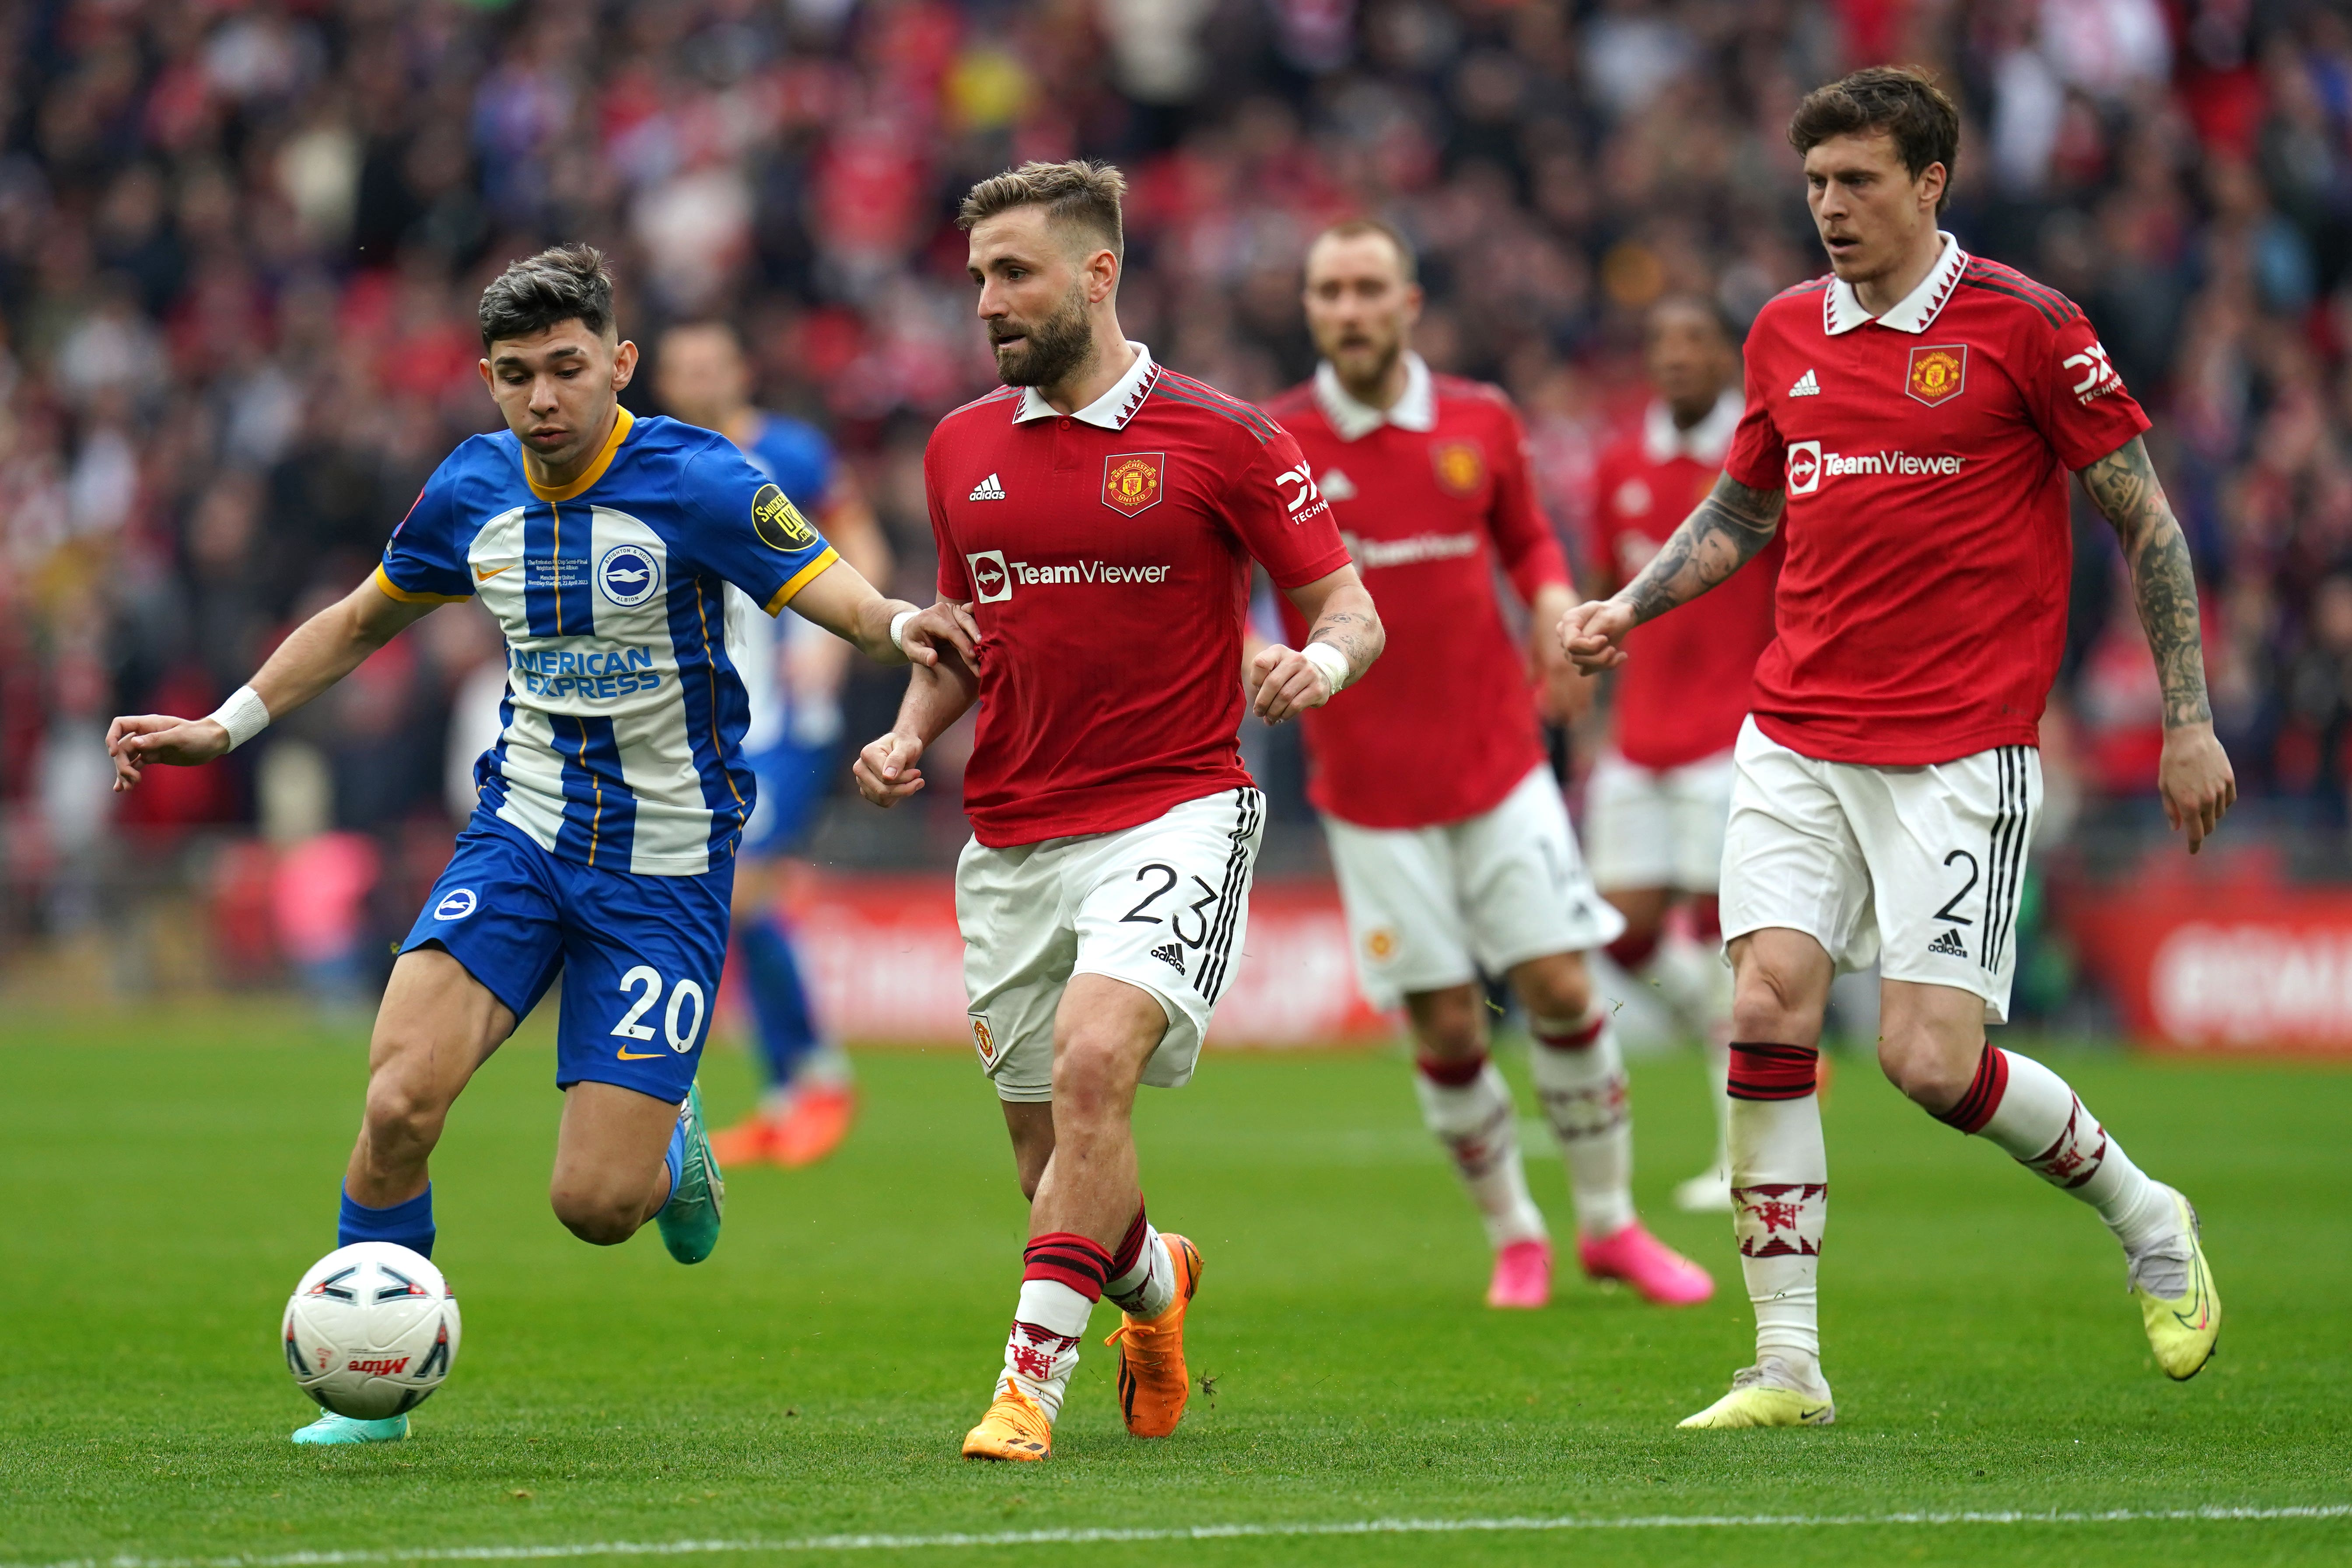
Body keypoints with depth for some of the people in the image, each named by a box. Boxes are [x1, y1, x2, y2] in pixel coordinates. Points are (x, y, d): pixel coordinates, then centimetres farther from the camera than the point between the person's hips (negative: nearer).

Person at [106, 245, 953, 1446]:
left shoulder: (695, 482, -15)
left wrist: (898, 628, -43)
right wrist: (223, 728, 14)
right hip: (522, 834, 3)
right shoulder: (474, 492, 0)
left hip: (666, 870, -3)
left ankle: (670, 1147, 29)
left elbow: (844, 602, -19)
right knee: (401, 1099, -20)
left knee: (594, 1204, -9)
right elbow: (365, 619, 18)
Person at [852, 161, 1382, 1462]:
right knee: (1047, 1148, 7)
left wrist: (1322, 661, -23)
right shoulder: (963, 448, 10)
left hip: (1173, 812, -5)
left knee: (1094, 1060, -27)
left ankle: (1035, 1375, -24)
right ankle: (1152, 1281, 41)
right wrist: (912, 733, 5)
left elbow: (1348, 607, 0)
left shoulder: (1220, 439, -4)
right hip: (1012, 840, 5)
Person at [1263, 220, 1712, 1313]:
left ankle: (1610, 1224, 17)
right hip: (1372, 792, -2)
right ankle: (1515, 1238, 19)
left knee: (1563, 993, -2)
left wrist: (1554, 606, -4)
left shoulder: (1480, 423, 1)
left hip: (1500, 766, 2)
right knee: (1446, 1032, -2)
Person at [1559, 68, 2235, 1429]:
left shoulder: (2021, 324, -7)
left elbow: (2144, 516, -2)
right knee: (1769, 1010, -10)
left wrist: (2190, 718, -4)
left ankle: (2148, 1223, 18)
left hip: (1960, 753, -5)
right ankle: (1788, 1366, -4)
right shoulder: (1787, 333, 9)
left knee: (1932, 1060, -11)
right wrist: (1630, 607, 9)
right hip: (1799, 738, 5)